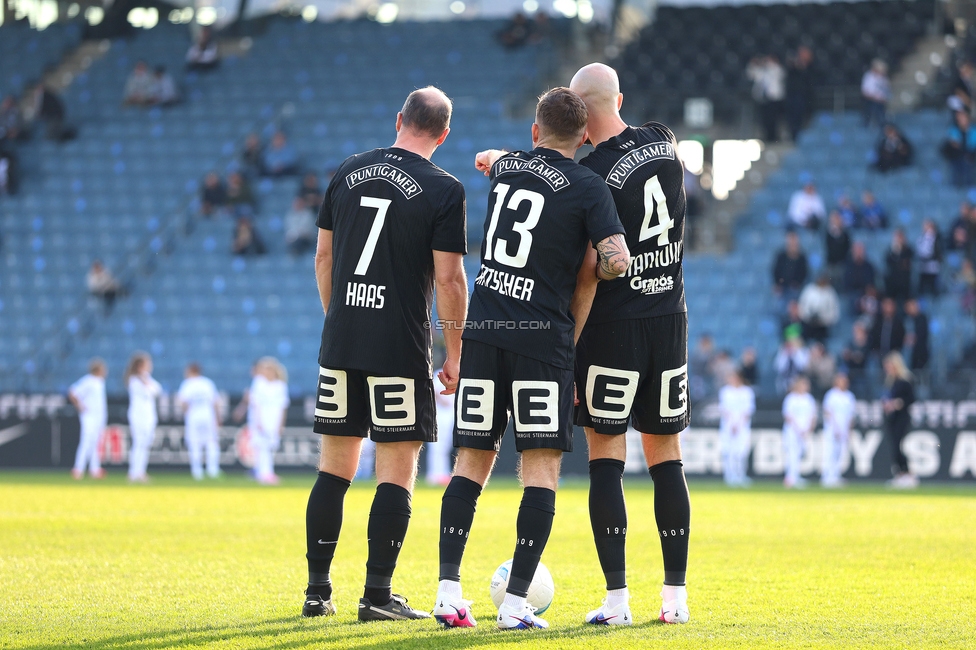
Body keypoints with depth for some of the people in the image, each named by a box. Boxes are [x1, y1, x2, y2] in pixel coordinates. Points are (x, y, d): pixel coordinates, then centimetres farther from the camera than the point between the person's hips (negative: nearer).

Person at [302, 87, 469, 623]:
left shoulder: (348, 172, 8)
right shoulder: (443, 190, -6)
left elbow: (323, 257, 13)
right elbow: (449, 280, -9)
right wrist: (454, 354, 0)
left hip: (340, 342, 5)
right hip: (401, 348, -4)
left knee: (334, 468, 11)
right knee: (397, 472, 1)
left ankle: (317, 591, 12)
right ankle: (377, 594, -2)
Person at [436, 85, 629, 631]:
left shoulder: (507, 166, 12)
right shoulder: (589, 187, -3)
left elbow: (489, 159, 37)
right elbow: (616, 260, -14)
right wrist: (588, 270, 7)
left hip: (483, 332, 4)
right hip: (544, 339, -4)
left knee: (473, 461, 9)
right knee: (542, 464, -1)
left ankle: (449, 590, 1)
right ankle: (516, 603, -8)